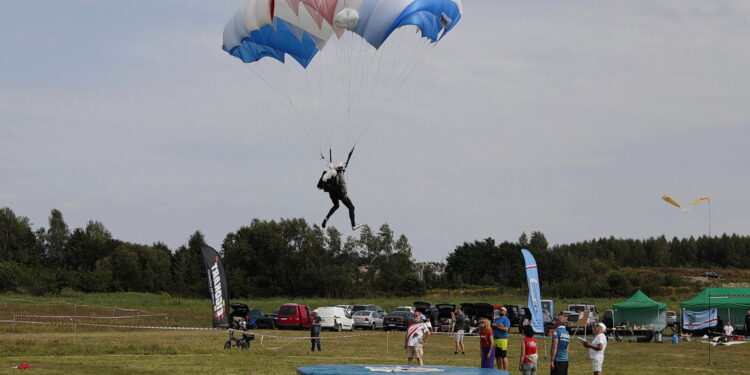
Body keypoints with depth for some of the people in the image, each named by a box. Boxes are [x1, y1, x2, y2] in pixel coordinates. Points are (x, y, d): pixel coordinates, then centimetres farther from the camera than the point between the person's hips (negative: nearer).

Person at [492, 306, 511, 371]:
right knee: (497, 356, 8)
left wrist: (496, 326, -13)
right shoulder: (495, 319, 20)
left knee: (504, 356, -8)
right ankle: (499, 370, 15)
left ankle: (505, 370, -5)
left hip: (502, 339, -7)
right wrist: (492, 332, 6)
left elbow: (506, 329, -16)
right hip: (495, 339, 7)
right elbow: (492, 328, 28)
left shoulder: (506, 320, -3)